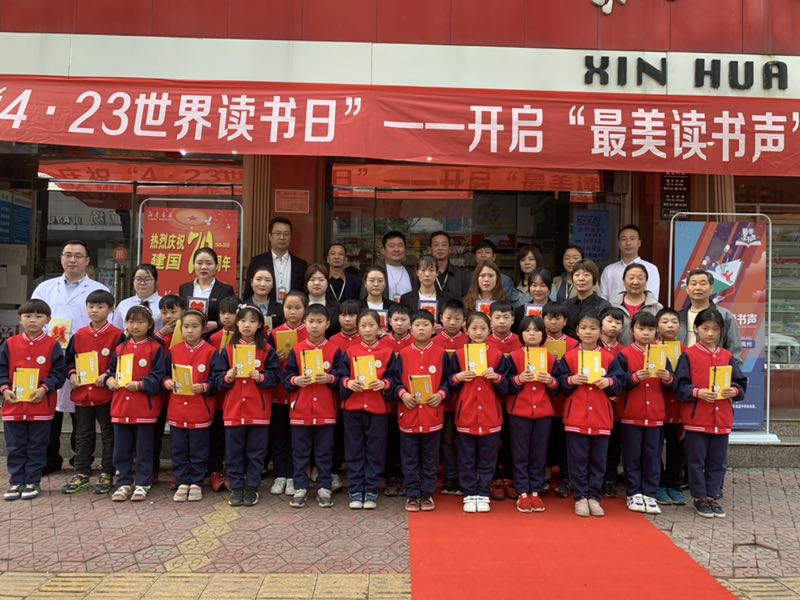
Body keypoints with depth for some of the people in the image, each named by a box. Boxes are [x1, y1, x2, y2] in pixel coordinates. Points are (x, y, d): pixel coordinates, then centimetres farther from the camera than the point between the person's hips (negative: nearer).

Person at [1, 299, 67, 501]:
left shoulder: (52, 345, -3)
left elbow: (59, 372, -4)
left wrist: (44, 388, -16)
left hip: (41, 405, -2)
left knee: (37, 447, 7)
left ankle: (33, 482, 19)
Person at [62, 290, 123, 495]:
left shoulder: (117, 335, -7)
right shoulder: (79, 335, 7)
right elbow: (70, 359, 16)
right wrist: (72, 373, -2)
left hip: (107, 394, -4)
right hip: (82, 393, 4)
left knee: (108, 435, 6)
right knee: (83, 435, 14)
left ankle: (107, 474, 16)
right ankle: (81, 473, 24)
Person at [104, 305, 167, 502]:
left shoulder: (156, 349, -5)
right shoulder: (120, 349, 11)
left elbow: (158, 377, -10)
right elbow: (111, 370, 19)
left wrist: (140, 385, -21)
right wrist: (109, 379, -2)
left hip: (145, 408, -5)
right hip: (120, 407, 5)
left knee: (144, 449, 5)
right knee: (121, 449, 12)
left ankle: (142, 484, 16)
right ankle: (124, 483, 24)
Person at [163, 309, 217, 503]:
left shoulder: (211, 352, -6)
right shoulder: (173, 351, 5)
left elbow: (216, 381, -7)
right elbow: (165, 374, 11)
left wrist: (204, 387, -23)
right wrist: (167, 382, -10)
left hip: (200, 411, -3)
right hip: (177, 410, 3)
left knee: (198, 450, 7)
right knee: (178, 450, 10)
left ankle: (196, 484, 20)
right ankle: (182, 483, 22)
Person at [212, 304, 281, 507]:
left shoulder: (267, 350, 1)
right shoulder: (227, 350, 5)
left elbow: (275, 377, -2)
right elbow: (217, 378, 3)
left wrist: (260, 376, -19)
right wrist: (228, 377, -16)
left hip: (259, 411, -1)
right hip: (233, 410, 1)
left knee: (256, 451, 5)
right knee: (234, 452, 7)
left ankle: (252, 488, 17)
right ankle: (236, 488, 18)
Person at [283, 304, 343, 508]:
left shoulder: (335, 351, 1)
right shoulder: (296, 350, 2)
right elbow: (285, 378, 2)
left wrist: (331, 378, -18)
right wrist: (295, 380, -17)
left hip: (326, 410, 0)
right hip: (300, 410, 1)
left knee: (324, 451, 7)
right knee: (300, 451, 8)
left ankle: (324, 488, 17)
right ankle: (300, 488, 17)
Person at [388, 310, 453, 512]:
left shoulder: (441, 354, 1)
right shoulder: (403, 354, 2)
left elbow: (448, 380, 3)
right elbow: (393, 379, 3)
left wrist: (441, 394, -12)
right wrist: (402, 393, -14)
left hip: (433, 415, 0)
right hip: (408, 414, 0)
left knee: (430, 458, 10)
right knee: (410, 459, 8)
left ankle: (427, 494, 22)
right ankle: (412, 495, 19)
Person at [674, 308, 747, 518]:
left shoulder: (728, 357, 8)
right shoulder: (688, 355, -3)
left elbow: (741, 383, 9)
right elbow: (680, 385, -7)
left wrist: (734, 391, -11)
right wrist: (698, 392, -22)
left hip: (722, 419, 4)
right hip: (696, 418, -3)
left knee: (718, 461, 11)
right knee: (696, 460, 5)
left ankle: (712, 496, 24)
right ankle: (700, 498, 17)